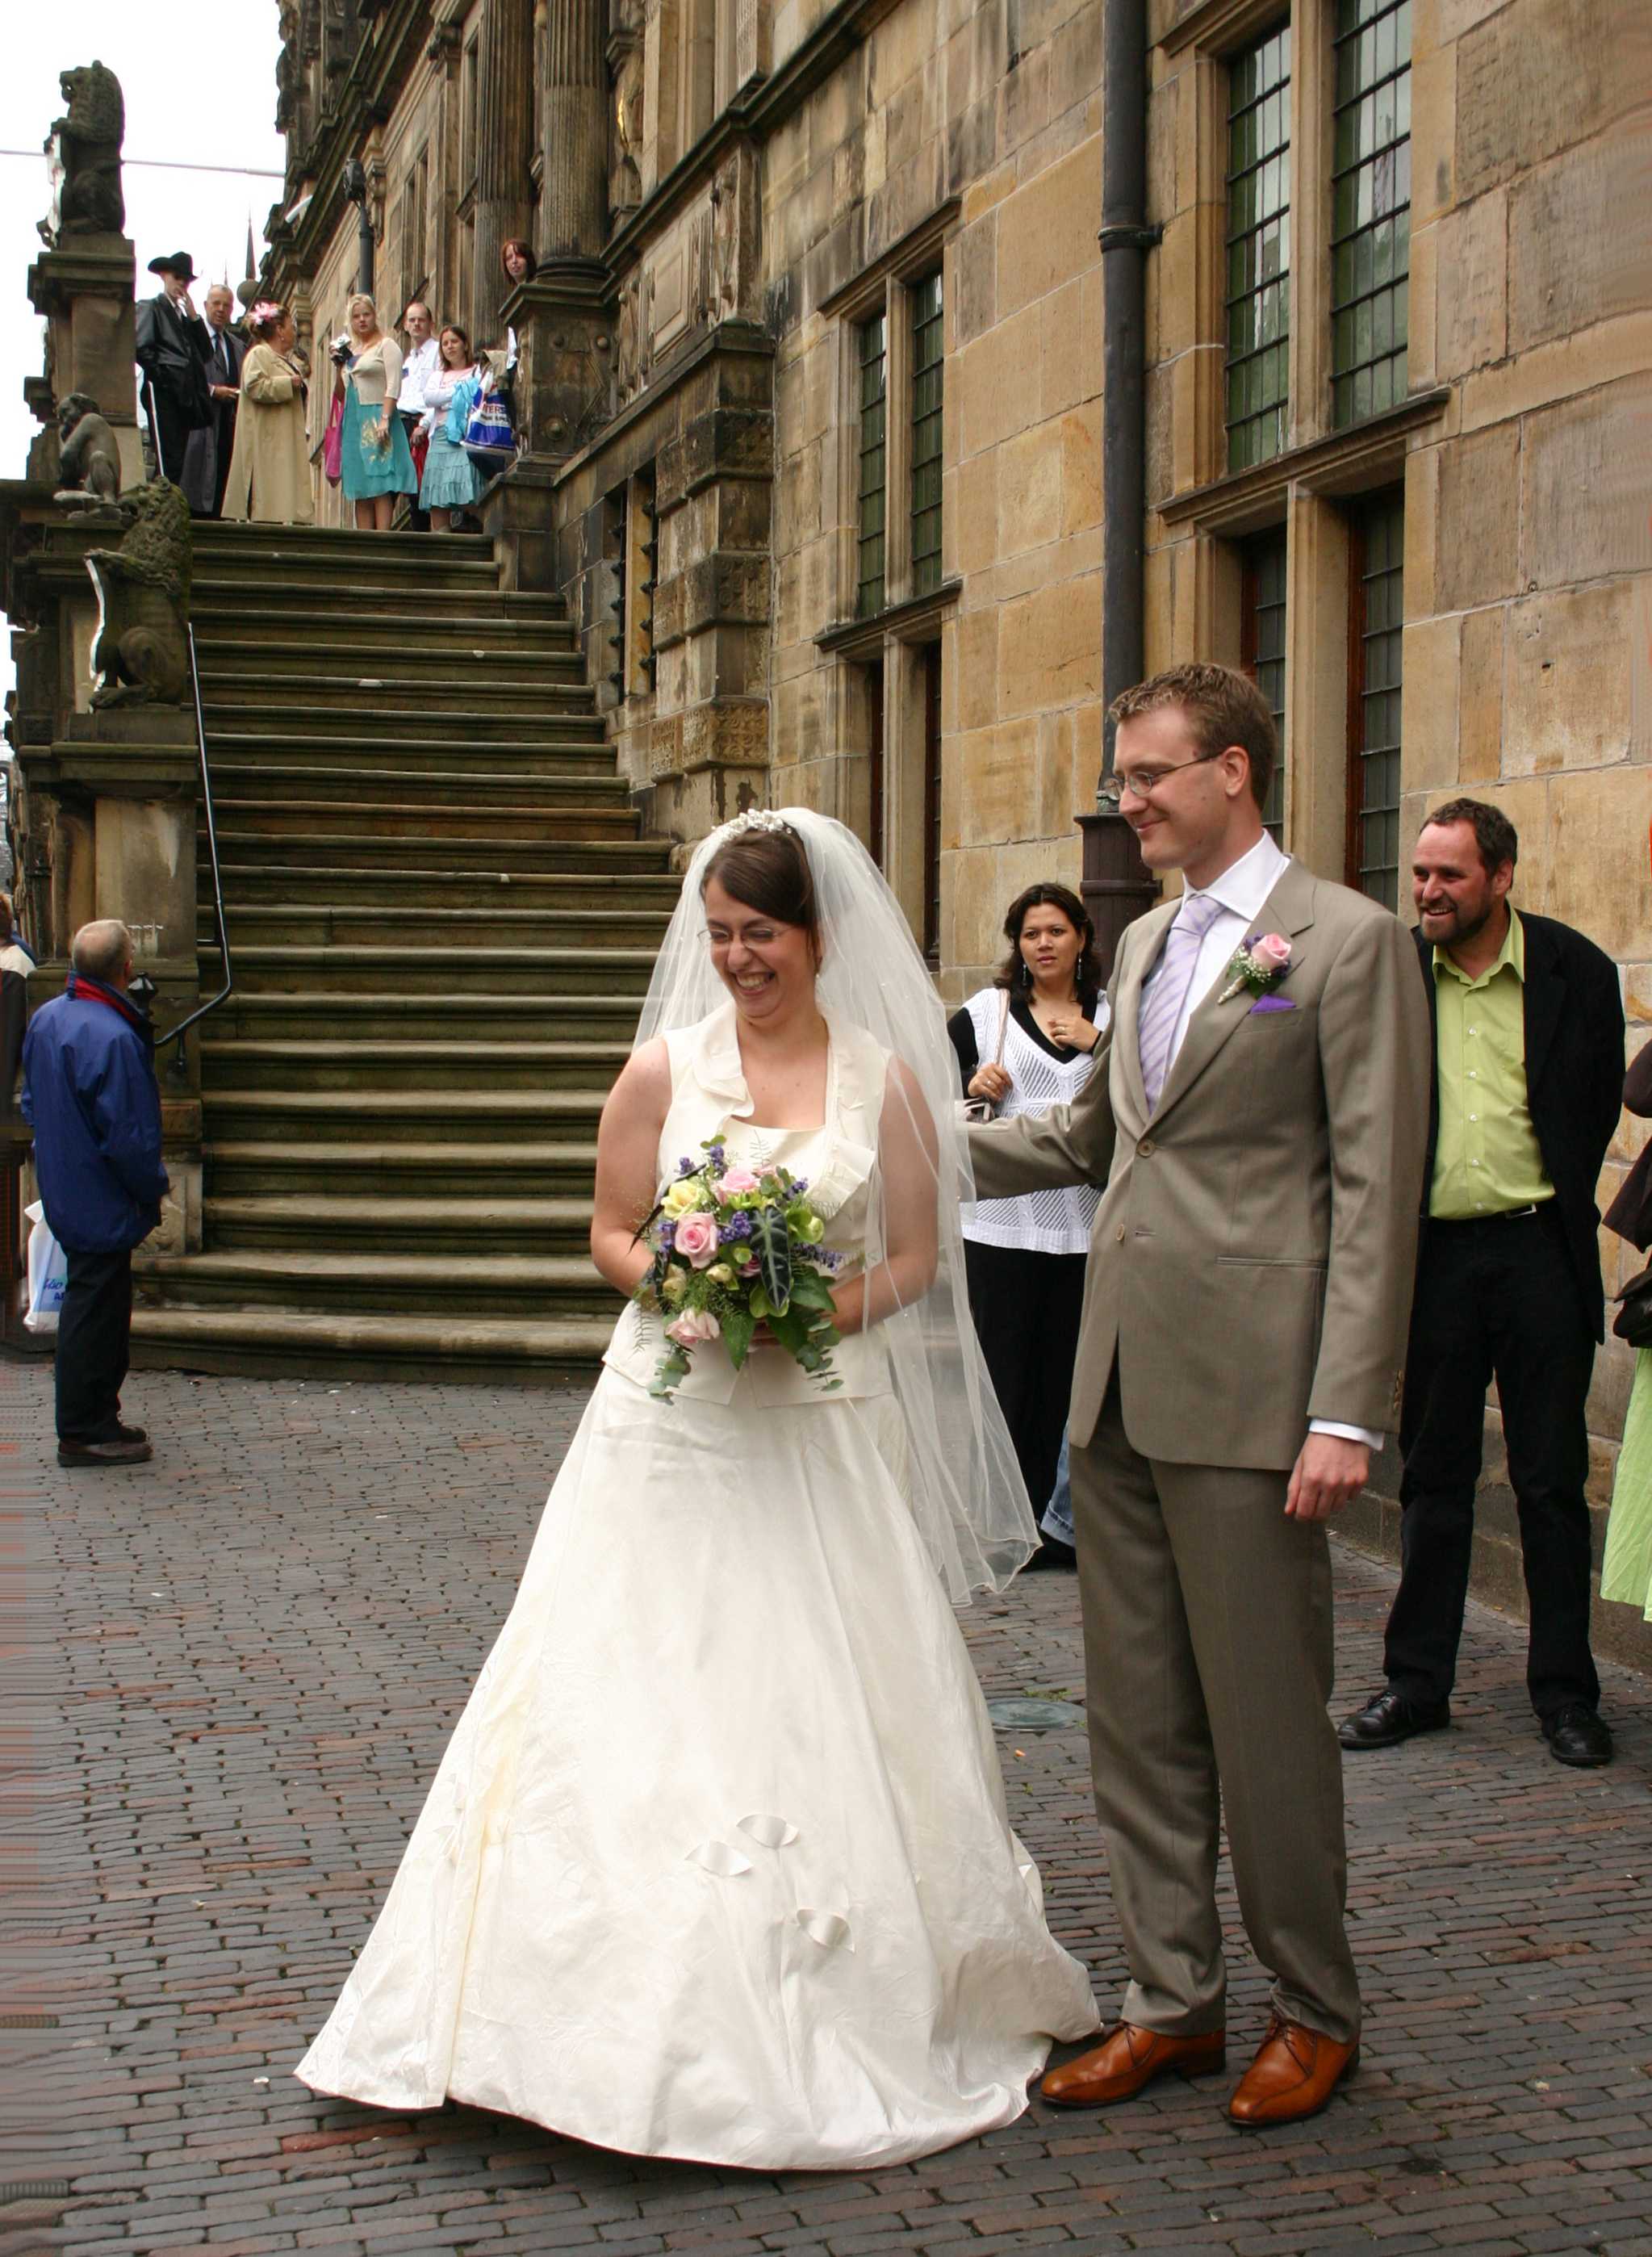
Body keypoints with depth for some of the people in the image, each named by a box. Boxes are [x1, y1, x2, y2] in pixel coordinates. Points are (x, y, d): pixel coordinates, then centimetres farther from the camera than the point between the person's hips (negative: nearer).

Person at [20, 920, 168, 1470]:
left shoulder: (44, 1018, 3)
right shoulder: (113, 1038, -26)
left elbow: (32, 1103, 15)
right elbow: (129, 1137, -23)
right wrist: (153, 1192, -7)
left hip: (62, 1193, 9)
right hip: (102, 1201, -9)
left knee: (95, 1307, 18)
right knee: (95, 1309, -1)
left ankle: (96, 1418, 27)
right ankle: (83, 1434, 6)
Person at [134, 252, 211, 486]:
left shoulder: (184, 316, 26)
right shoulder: (151, 308, 4)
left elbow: (206, 354, 14)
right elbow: (140, 347, -11)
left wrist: (193, 317, 8)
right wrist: (158, 373, -9)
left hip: (185, 394, 8)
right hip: (164, 391, -8)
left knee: (178, 460, 4)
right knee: (168, 460, -16)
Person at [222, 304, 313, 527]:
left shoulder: (286, 358, 25)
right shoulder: (259, 354, -5)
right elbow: (255, 386, -21)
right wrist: (289, 383, -16)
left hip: (285, 440, 10)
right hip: (268, 441, -10)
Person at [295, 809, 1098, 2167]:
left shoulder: (888, 1077, 2)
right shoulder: (667, 1066, 2)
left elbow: (917, 1256, 5)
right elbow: (612, 1232, 7)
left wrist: (819, 1312, -13)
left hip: (826, 1427, 0)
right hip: (674, 1425, 0)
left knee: (819, 1703, 2)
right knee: (642, 1702, -2)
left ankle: (835, 2015, 18)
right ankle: (651, 2017, 9)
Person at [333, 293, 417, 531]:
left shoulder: (386, 346, 0)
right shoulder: (349, 350, 20)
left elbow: (393, 385, -10)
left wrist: (385, 419, -21)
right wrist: (339, 365, 7)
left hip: (376, 417, -7)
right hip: (354, 422, 7)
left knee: (380, 485, -12)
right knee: (360, 489, 4)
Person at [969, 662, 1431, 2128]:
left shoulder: (1348, 940, -7)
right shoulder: (1144, 943, 16)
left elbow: (1377, 1191, -11)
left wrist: (1347, 1414, -16)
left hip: (1248, 1398, -7)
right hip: (1120, 1389, 7)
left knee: (1267, 1722, 2)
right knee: (1138, 1720, 12)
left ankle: (1317, 2012, 20)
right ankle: (1175, 2002, 24)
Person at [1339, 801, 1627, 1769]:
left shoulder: (1574, 969, -3)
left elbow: (1600, 1104, 6)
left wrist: (1557, 1209, 6)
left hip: (1537, 1253, -1)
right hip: (1433, 1253, 1)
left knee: (1553, 1479, 6)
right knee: (1433, 1477, 10)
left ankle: (1566, 1690, 16)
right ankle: (1418, 1680, 19)